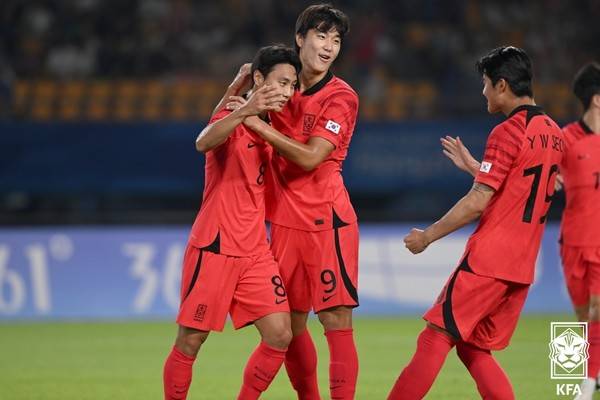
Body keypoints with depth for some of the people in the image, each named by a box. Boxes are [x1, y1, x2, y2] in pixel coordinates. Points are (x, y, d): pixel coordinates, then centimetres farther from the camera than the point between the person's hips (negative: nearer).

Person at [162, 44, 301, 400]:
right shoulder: (231, 120, -9)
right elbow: (203, 143, -34)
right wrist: (246, 111, -47)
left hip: (256, 251, 6)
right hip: (214, 248, -6)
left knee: (280, 336, -4)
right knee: (190, 341, -1)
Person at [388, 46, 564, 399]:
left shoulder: (507, 133, -12)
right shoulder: (554, 134, 12)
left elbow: (477, 203, -14)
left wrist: (427, 236, -6)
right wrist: (472, 166, 32)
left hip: (487, 259, -8)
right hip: (523, 267, 8)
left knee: (436, 339, -6)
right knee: (474, 349, 14)